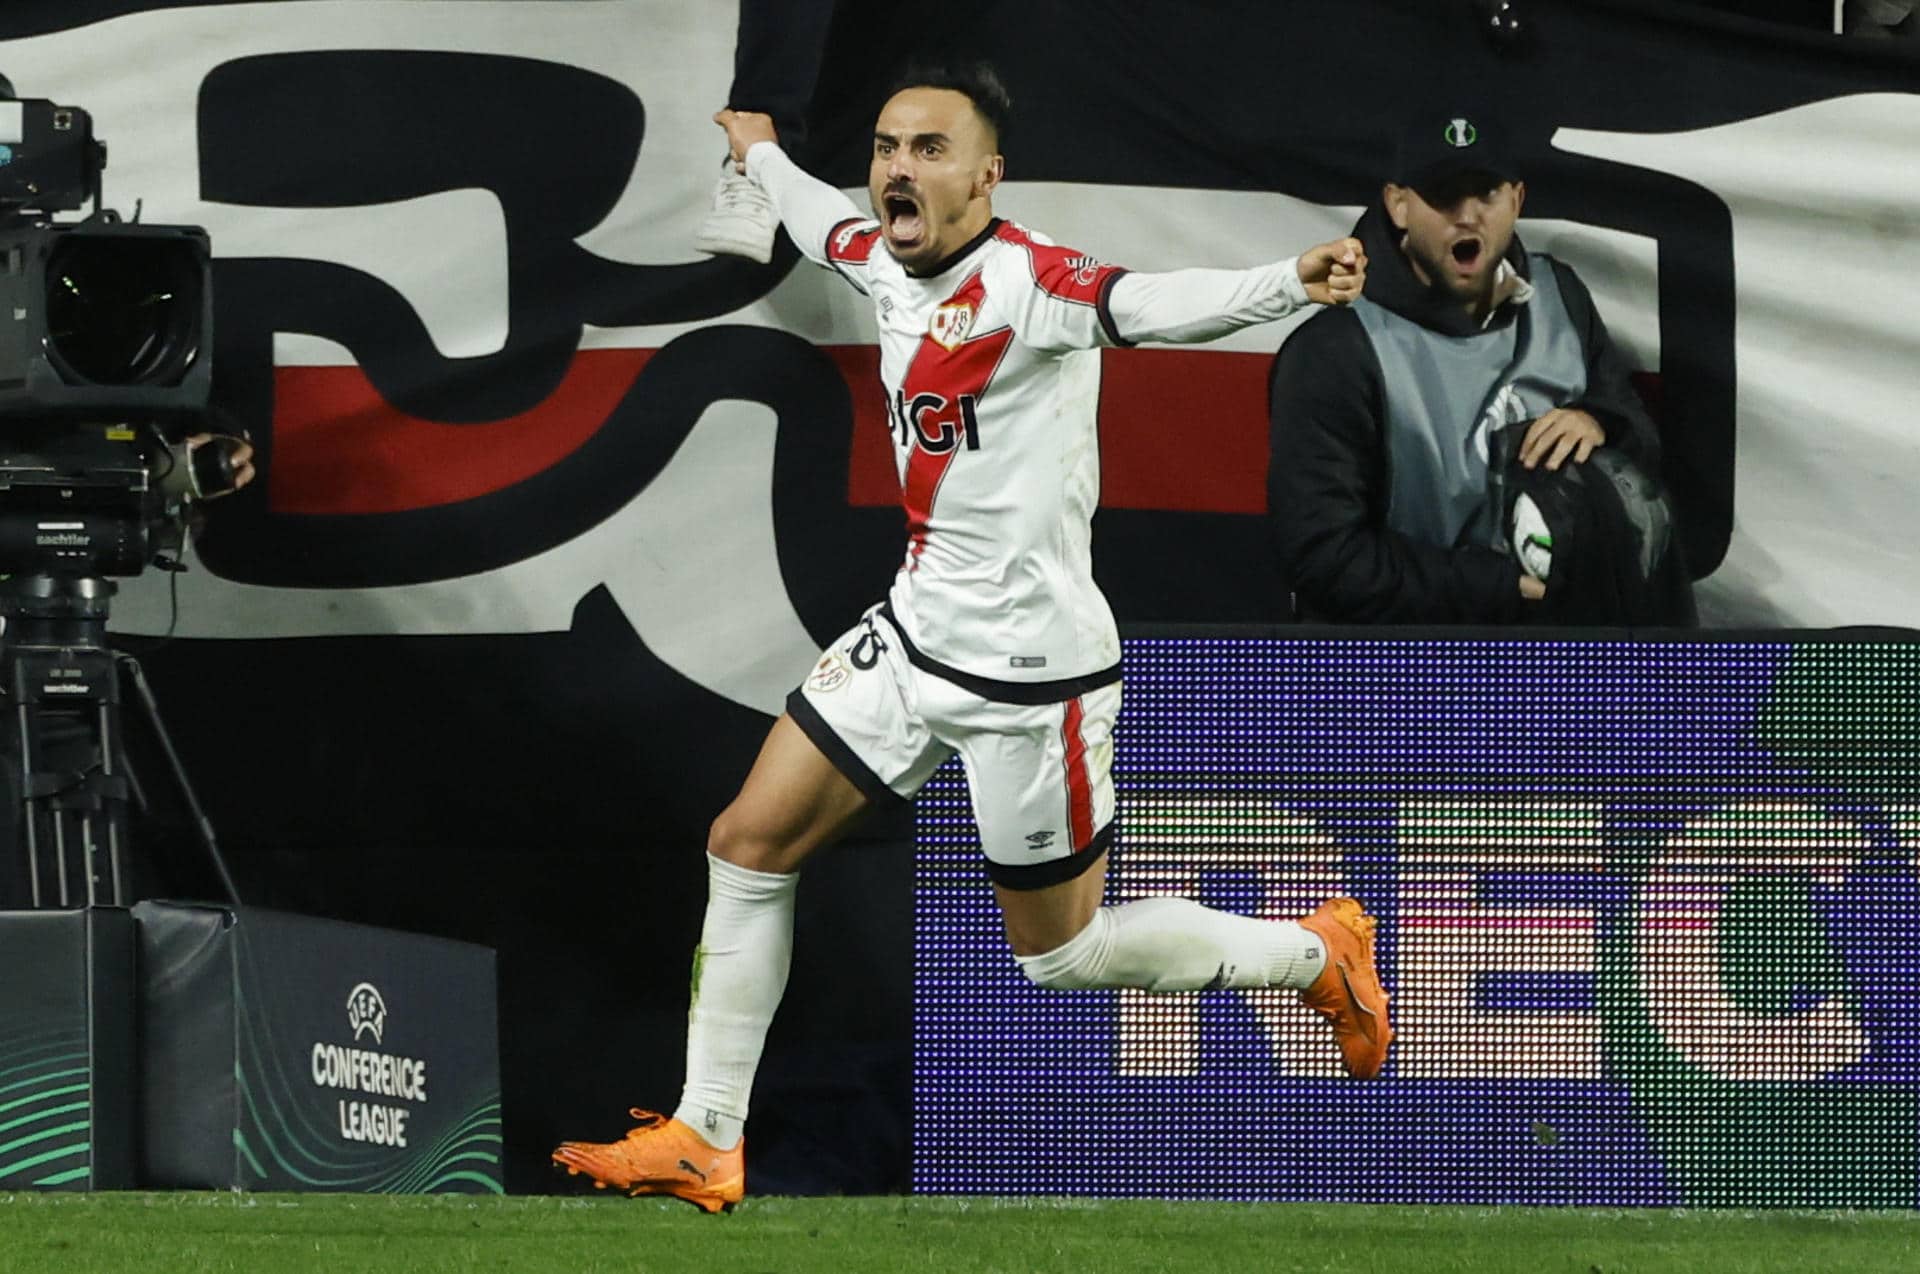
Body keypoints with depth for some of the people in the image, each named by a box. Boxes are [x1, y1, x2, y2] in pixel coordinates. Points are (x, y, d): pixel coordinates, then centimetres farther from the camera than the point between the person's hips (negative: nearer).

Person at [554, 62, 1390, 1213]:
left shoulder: (1022, 280, -24)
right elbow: (824, 222, 26)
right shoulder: (888, 263, 1)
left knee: (1063, 954, 5)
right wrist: (761, 149, 47)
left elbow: (1143, 304, -44)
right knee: (748, 847, 7)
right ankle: (706, 1141, 19)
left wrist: (1288, 286, -64)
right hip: (914, 633, 8)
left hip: (1031, 672, -8)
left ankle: (1319, 956, 28)